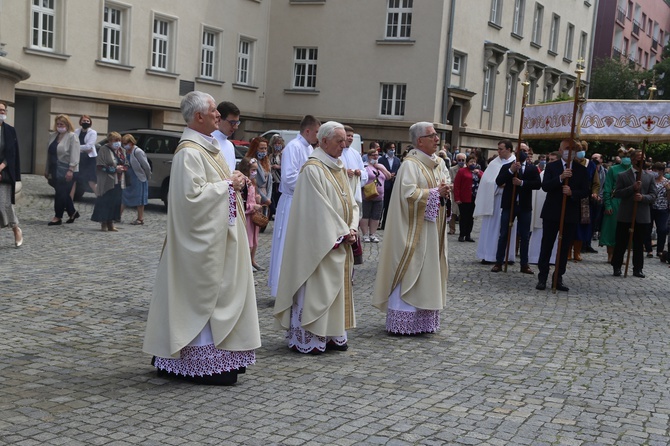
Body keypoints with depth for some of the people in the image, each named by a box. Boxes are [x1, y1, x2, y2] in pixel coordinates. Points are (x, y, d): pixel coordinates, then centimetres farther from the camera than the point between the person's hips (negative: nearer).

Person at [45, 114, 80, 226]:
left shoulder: (72, 137, -9)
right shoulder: (53, 136, 13)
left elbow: (74, 155, -17)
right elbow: (49, 154, 17)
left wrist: (71, 170, -24)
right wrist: (47, 169, 18)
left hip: (66, 171, -7)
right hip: (55, 170, 7)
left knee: (61, 193, -4)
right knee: (63, 193, 13)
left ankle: (58, 217, 4)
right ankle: (72, 212, 27)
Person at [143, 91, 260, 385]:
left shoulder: (209, 146, 13)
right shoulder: (190, 152, -17)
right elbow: (192, 194, -25)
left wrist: (233, 180, 3)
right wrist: (227, 185, -16)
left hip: (216, 235, 10)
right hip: (202, 238, -10)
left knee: (214, 292, 14)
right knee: (203, 293, -4)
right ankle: (204, 362, 4)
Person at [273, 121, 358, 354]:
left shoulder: (339, 168, 13)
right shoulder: (313, 169, -14)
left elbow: (349, 201, 14)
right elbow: (320, 207, -18)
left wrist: (352, 228, -2)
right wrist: (343, 232, -14)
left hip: (340, 241, 9)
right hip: (321, 241, -9)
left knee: (336, 287, 12)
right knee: (315, 287, -4)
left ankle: (330, 335, 20)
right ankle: (305, 338, 4)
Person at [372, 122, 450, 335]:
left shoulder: (439, 163, 12)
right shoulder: (410, 165, -13)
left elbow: (447, 184, 17)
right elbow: (409, 194, -22)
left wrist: (445, 191, -6)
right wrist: (436, 193, -16)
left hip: (433, 229, 8)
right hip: (414, 229, -8)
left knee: (428, 273, 11)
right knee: (409, 273, -5)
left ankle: (424, 320, 18)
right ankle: (402, 322, 2)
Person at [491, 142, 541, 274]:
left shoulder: (533, 169, 7)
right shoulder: (506, 167, 5)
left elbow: (538, 184, -6)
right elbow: (498, 182, -9)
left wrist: (522, 183, -17)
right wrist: (511, 171, -20)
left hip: (525, 206, 1)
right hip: (509, 205, -1)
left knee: (524, 236, 6)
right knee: (504, 234, 2)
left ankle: (524, 264, 13)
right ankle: (499, 262, 8)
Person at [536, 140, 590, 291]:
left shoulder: (581, 169, 7)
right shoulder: (551, 166, 3)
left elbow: (586, 191, 0)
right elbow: (545, 186, -10)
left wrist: (572, 192, -18)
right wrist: (560, 178, -23)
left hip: (571, 214, 2)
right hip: (552, 212, -1)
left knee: (564, 248, 5)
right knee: (546, 246, 0)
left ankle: (558, 279, 12)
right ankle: (542, 278, 5)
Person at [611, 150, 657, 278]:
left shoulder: (649, 177, 9)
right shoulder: (622, 176, 3)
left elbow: (653, 196, 4)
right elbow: (617, 193, -6)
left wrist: (643, 197, -16)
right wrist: (633, 188, -17)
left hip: (642, 217, 2)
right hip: (625, 216, -2)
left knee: (639, 244, 7)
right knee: (621, 243, 3)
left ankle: (638, 269, 15)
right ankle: (617, 267, 13)